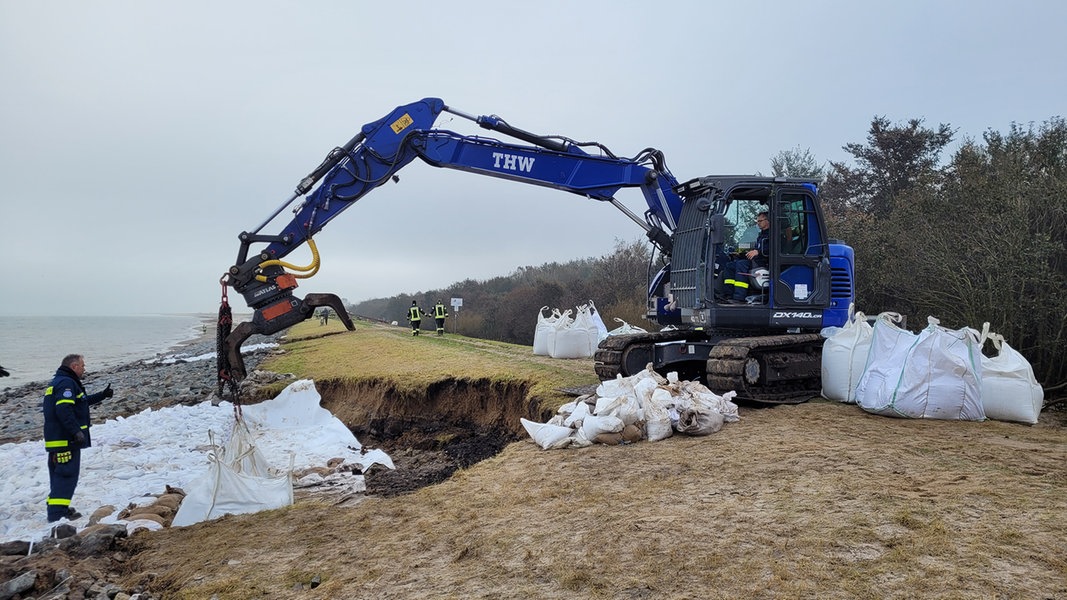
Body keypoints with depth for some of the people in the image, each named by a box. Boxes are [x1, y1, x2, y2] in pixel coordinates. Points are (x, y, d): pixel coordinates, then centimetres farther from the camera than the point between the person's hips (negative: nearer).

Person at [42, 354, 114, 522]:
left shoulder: (58, 382, 20)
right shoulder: (66, 383, -15)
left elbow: (79, 402, 32)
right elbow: (64, 410, -27)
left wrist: (102, 395, 34)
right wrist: (76, 431, -28)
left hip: (56, 439, 11)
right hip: (66, 439, -11)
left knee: (59, 475, 17)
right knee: (66, 475, -9)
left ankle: (59, 509, 26)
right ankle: (57, 514, -10)